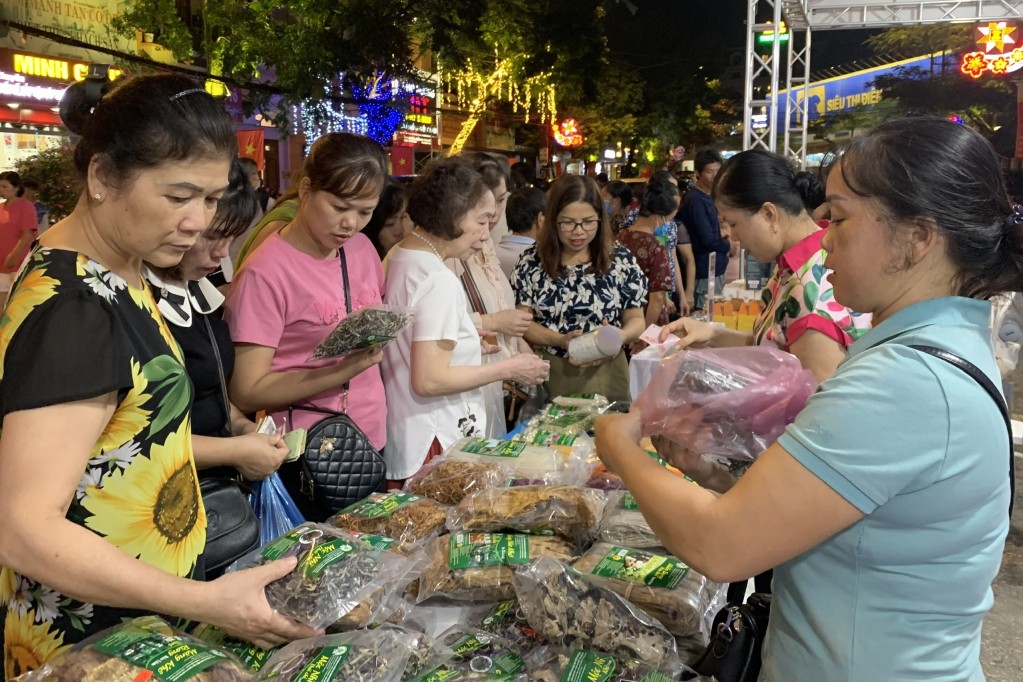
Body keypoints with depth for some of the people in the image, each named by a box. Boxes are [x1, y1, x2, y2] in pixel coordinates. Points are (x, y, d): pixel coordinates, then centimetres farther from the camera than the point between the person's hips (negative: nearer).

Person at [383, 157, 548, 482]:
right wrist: (508, 369, -15)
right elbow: (429, 380, -23)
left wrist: (464, 344, 18)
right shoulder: (439, 280, -20)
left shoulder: (397, 258, 8)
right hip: (434, 446, -9)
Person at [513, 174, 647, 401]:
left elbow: (636, 320, 2)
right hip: (549, 375, 0)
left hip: (605, 375, 1)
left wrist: (619, 336, -20)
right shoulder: (531, 261, -4)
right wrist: (561, 340, -19)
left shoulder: (621, 260, -3)